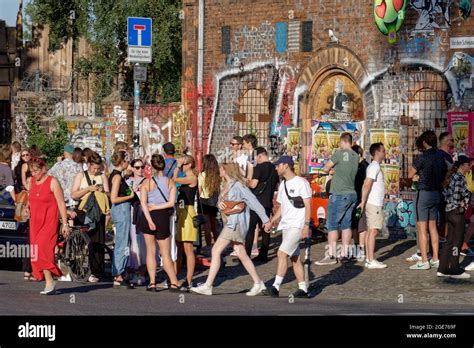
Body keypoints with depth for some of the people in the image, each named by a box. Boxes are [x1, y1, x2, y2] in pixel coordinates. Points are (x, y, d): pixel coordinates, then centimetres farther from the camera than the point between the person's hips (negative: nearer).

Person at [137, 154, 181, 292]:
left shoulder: (147, 182, -1)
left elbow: (143, 203, -12)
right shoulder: (171, 182, 0)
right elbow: (171, 203, -9)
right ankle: (174, 283, -2)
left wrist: (149, 220, -16)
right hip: (163, 218, 0)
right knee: (166, 254, 5)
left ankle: (152, 283, 4)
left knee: (150, 251, 9)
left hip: (148, 217, 0)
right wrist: (157, 207, -4)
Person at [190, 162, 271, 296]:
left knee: (216, 250, -10)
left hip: (236, 223, -9)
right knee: (241, 254, 11)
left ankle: (207, 286, -9)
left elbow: (253, 202, -12)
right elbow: (221, 201, 15)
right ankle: (258, 283, 19)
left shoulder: (237, 185, -14)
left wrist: (265, 220, -10)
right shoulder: (226, 185, 13)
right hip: (229, 223, 9)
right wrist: (219, 203, -11)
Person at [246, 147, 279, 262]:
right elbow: (276, 186, 19)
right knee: (265, 229, 9)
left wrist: (246, 182, 0)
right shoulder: (274, 169, 11)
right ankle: (263, 255, 9)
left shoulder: (259, 168, -13)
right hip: (268, 203, 7)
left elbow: (253, 184, -19)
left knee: (250, 228, -4)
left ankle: (246, 254, -7)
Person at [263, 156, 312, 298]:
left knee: (282, 252, -18)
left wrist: (306, 225, -20)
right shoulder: (283, 185, 16)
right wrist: (271, 221, 11)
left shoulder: (301, 183, -9)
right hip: (286, 225, 9)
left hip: (297, 225, -9)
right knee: (294, 257, 10)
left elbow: (308, 206, -12)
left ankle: (276, 287, -20)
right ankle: (302, 288, 15)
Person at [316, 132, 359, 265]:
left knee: (332, 225, -3)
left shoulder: (341, 153, -12)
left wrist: (327, 167, 15)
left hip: (339, 195, -7)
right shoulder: (356, 156, 7)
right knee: (346, 225, 11)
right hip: (352, 194, 7)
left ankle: (331, 255, -5)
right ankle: (345, 254, 13)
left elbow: (326, 169, -6)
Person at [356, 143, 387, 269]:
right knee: (373, 231, -10)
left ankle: (369, 259, 11)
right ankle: (371, 261, -12)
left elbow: (366, 184, 18)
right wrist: (363, 201, -21)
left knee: (371, 231, 9)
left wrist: (363, 201, 14)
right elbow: (367, 184, -21)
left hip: (375, 204, 10)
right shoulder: (375, 166, -12)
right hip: (374, 204, -10)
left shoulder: (374, 166, 19)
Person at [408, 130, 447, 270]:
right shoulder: (441, 156, 6)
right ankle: (435, 259, 15)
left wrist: (411, 167, 11)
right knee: (432, 226, 15)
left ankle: (424, 261, -7)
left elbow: (410, 175, -7)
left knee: (421, 228, -4)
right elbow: (444, 176, 15)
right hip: (437, 193, 7)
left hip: (424, 193, -7)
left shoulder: (423, 157, -15)